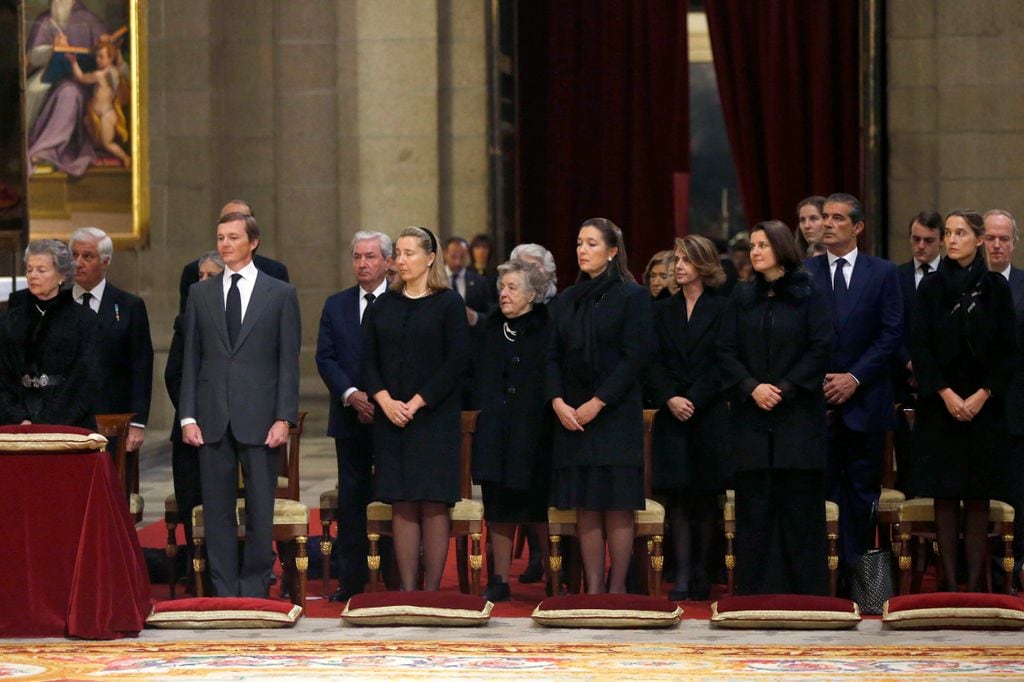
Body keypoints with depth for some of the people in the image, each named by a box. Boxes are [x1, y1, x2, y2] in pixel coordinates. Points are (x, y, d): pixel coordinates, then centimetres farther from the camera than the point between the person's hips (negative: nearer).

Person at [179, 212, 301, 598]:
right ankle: (224, 591, 8)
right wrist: (188, 417, 1)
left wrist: (284, 418, -7)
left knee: (260, 510, 1)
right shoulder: (200, 294, 11)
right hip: (213, 418, 2)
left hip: (260, 419, -2)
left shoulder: (281, 294, 4)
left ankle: (254, 590, 8)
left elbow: (289, 362, 1)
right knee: (217, 509, 3)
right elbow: (191, 360, 10)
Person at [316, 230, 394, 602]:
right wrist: (351, 395, -10)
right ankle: (351, 580, 8)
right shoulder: (336, 305, 11)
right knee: (351, 501, 4)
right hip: (350, 416, 3)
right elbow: (325, 358, 5)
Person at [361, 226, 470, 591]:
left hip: (435, 417, -4)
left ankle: (432, 590, -2)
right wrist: (385, 400, -9)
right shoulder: (383, 306, 12)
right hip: (390, 419, 4)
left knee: (434, 505, -4)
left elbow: (456, 361, -7)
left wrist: (416, 403, -12)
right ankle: (407, 590, 2)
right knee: (402, 506, 1)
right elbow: (368, 360, 8)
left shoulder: (449, 303, 0)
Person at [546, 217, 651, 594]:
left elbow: (635, 357, -9)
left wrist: (598, 403, -13)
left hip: (615, 415, -5)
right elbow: (553, 355, 11)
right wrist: (558, 401, -5)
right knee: (585, 507, 3)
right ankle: (593, 588, 5)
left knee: (617, 506, -5)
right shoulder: (568, 300, 14)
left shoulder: (632, 296, -3)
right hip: (571, 417, 5)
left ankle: (617, 588, -1)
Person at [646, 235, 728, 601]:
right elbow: (654, 364, 7)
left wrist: (694, 400, -12)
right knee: (678, 498, -3)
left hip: (710, 416, -3)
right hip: (672, 418, 3)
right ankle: (682, 574, -5)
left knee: (706, 498, 0)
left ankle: (700, 574, 6)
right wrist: (669, 399, -9)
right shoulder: (663, 311, 13)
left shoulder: (721, 309, 1)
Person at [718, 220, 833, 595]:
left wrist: (785, 388, -12)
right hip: (751, 416, 3)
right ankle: (754, 592, 3)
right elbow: (726, 351, 7)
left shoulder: (808, 294, 2)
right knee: (754, 505, 1)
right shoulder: (742, 297, 11)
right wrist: (752, 387, -9)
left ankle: (806, 592, 1)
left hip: (798, 414, -3)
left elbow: (821, 348, -4)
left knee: (800, 505, -3)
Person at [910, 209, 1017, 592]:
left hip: (984, 405, 0)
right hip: (939, 403, 0)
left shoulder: (996, 287, 3)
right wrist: (946, 394, -10)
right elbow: (919, 346, 0)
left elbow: (1008, 350, 1)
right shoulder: (931, 288, 4)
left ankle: (976, 581, 2)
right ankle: (949, 579, 1)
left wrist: (983, 395, -9)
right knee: (944, 495, -1)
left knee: (978, 496, 0)